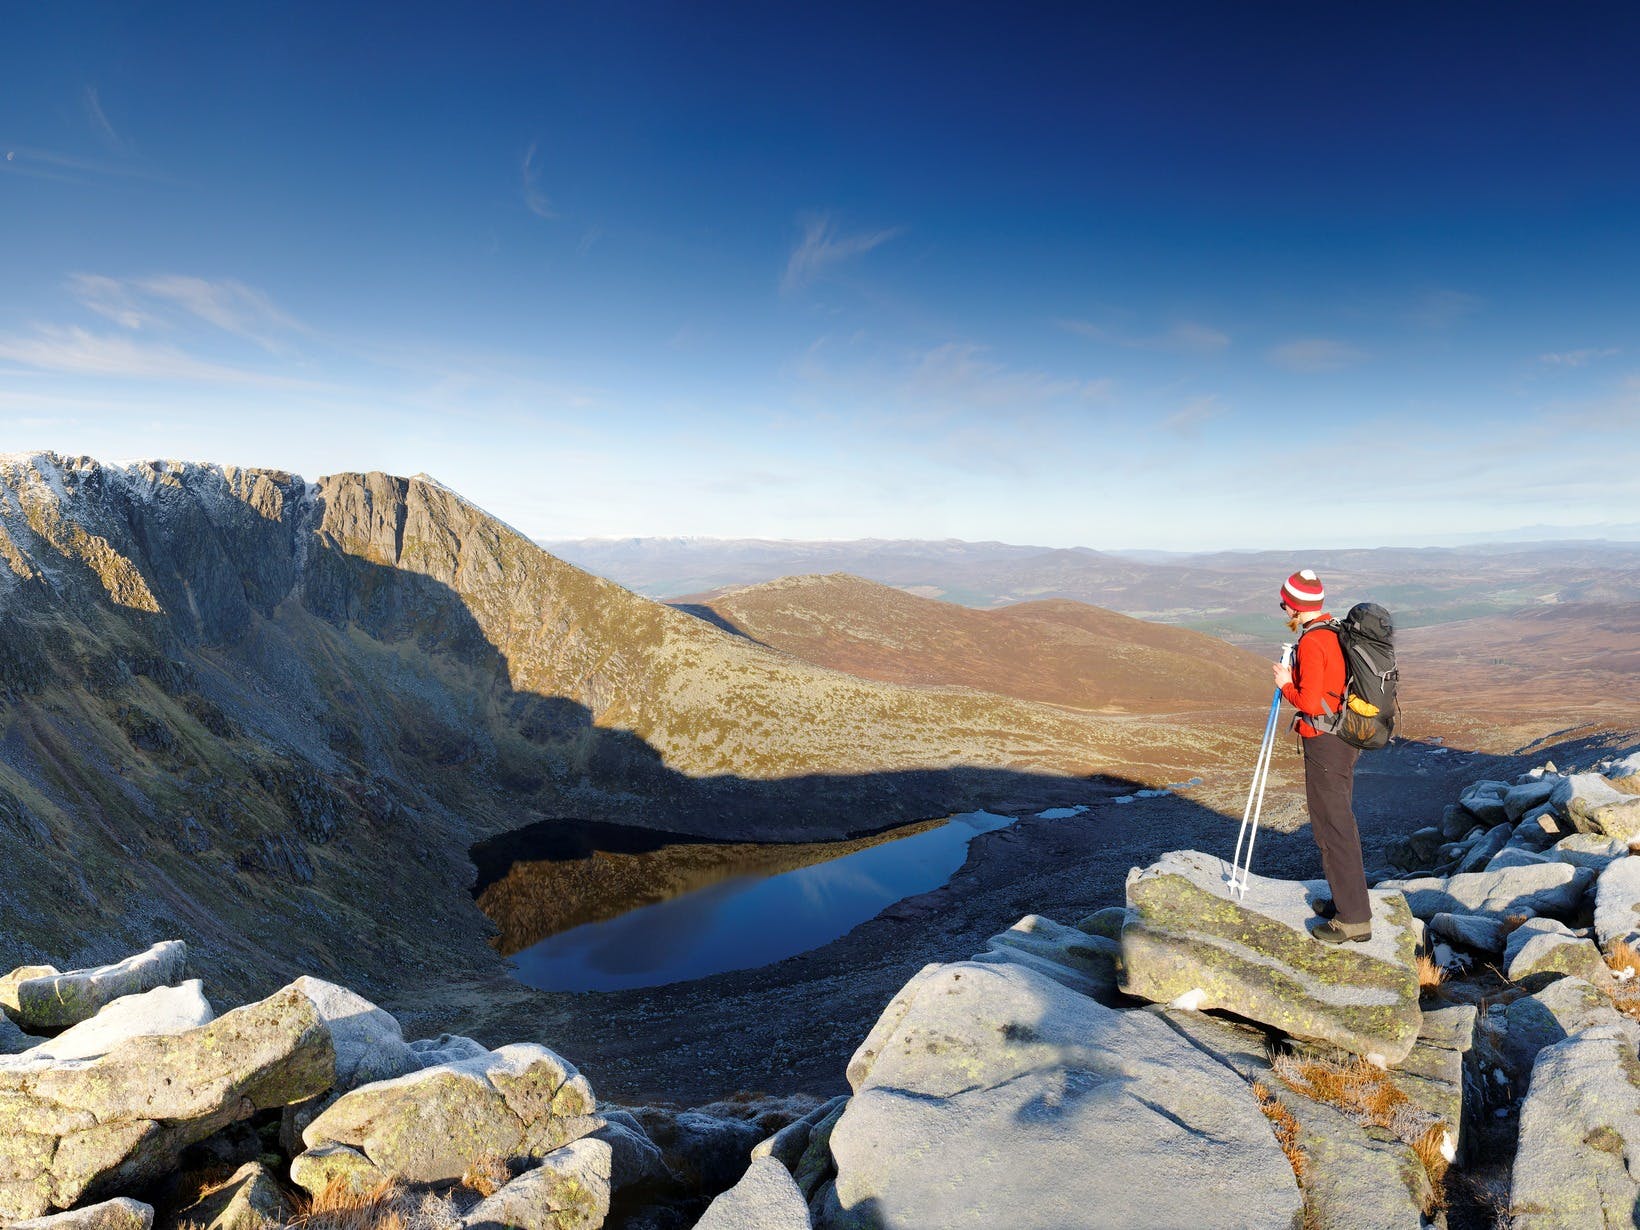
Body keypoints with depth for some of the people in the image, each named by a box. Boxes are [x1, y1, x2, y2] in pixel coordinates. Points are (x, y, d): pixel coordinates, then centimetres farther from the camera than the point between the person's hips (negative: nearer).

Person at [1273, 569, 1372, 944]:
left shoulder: (1312, 642, -20)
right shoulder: (1338, 634, 10)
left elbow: (1310, 703, -24)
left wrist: (1286, 685, -7)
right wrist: (1298, 679, 10)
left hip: (1324, 744, -10)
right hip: (1347, 740, 10)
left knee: (1333, 829, -3)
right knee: (1342, 821, 19)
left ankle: (1354, 920, 3)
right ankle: (1348, 901, 31)